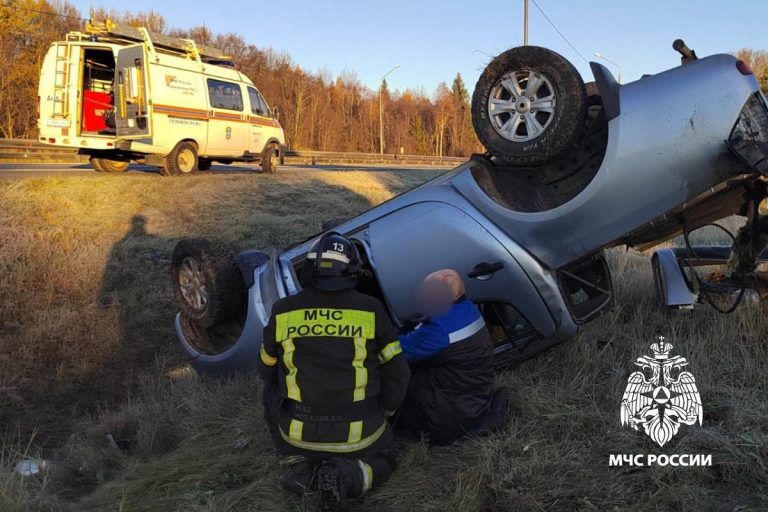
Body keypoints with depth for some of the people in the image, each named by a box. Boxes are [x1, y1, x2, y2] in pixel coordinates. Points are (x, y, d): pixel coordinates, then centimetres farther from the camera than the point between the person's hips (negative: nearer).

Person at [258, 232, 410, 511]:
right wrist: (381, 413, 17)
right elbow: (397, 374, -1)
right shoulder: (370, 310, -7)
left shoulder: (282, 311, -4)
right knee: (384, 458, 29)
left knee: (272, 394, 31)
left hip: (299, 431, 1)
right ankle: (348, 475, -5)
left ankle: (298, 464, 9)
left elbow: (268, 371, 11)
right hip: (358, 432, -1)